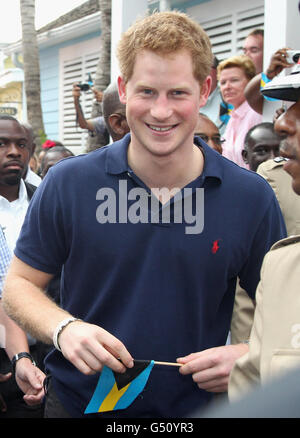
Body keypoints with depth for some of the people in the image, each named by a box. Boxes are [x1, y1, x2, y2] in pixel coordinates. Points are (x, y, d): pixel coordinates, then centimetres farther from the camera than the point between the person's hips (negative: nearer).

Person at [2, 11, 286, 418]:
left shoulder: (253, 197, -9)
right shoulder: (66, 184, -11)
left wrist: (249, 353, -19)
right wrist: (63, 328, -21)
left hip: (193, 405, 1)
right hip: (77, 402, 0)